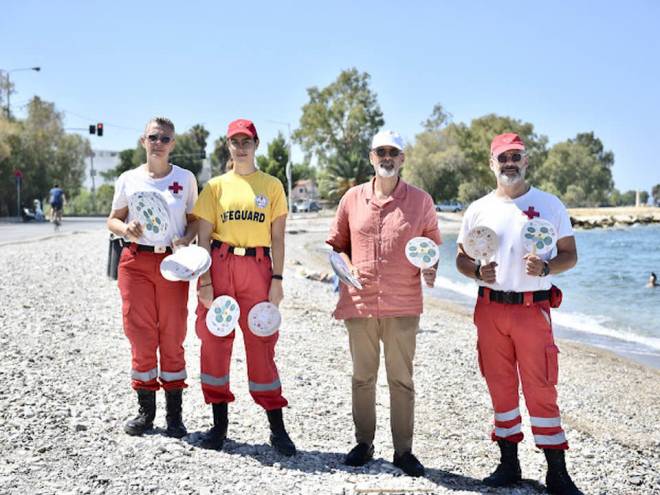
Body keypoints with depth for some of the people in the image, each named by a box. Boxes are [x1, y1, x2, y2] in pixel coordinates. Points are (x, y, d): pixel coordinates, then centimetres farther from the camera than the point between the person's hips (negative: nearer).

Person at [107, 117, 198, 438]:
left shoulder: (186, 178, 5)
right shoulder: (128, 180, 5)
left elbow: (195, 219, 11)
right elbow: (113, 220, 13)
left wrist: (186, 239, -9)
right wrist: (125, 229, -9)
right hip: (136, 260, 1)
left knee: (172, 337, 2)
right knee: (141, 336, 3)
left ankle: (174, 413, 11)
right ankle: (146, 409, 16)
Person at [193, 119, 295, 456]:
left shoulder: (272, 186, 8)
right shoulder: (216, 186, 8)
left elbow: (277, 237, 6)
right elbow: (204, 237, 4)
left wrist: (277, 279, -3)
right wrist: (205, 281, -5)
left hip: (257, 267, -1)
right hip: (220, 264, 1)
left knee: (261, 343, -2)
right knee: (215, 341, 3)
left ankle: (277, 428, 5)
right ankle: (219, 423, 15)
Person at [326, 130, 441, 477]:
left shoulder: (420, 201, 2)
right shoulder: (352, 198, 5)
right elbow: (336, 243, 14)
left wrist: (430, 269, -8)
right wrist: (347, 269, -5)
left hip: (402, 305, -1)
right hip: (359, 303, 2)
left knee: (402, 379, 3)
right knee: (362, 377, 11)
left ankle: (403, 450, 14)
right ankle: (363, 443, 25)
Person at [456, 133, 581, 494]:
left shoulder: (549, 204, 4)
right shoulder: (479, 209, 9)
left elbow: (569, 254, 5)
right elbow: (461, 258, 13)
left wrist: (546, 267, -16)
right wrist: (477, 272, -9)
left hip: (533, 308, -2)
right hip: (490, 308, 3)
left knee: (541, 390, -4)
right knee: (500, 387, 9)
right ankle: (508, 463, 22)